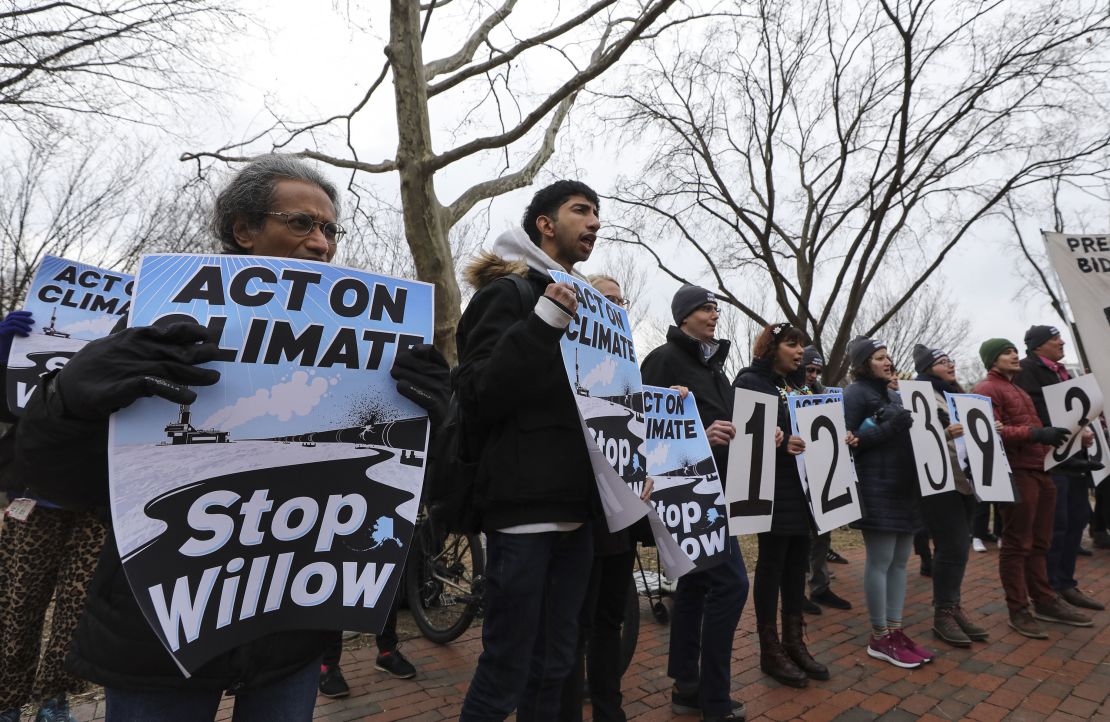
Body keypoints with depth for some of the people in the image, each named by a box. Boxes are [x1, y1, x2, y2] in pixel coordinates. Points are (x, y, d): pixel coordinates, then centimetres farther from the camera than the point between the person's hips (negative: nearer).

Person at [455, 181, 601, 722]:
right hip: (523, 509, -7)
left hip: (575, 512, 8)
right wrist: (543, 322, -24)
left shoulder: (584, 303, 18)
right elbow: (476, 397, -17)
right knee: (505, 673, 1)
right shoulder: (507, 292, -5)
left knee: (554, 667, 16)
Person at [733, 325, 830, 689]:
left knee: (797, 562, 11)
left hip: (802, 484, 8)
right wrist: (779, 443, -29)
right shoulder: (750, 381, -8)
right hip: (773, 487, -8)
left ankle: (794, 642, 23)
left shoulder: (797, 384, 18)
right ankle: (770, 650, 11)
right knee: (772, 562, -1)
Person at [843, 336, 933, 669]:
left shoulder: (893, 394, 19)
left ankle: (895, 630, 19)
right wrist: (889, 427, -21)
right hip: (877, 488, -8)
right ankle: (880, 638, 6)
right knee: (880, 561, -3)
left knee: (900, 560, 10)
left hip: (904, 486, 9)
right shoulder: (856, 393, -7)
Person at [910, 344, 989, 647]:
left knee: (959, 547, 10)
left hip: (964, 479, 8)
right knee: (952, 548, -7)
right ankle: (942, 615, 4)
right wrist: (945, 434, -31)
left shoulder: (957, 394, 19)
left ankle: (954, 607, 21)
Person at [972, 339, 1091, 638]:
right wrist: (1036, 434, -28)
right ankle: (1018, 611, 4)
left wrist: (1050, 437, 16)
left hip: (1040, 470, 9)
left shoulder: (1016, 389, 24)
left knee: (1039, 543, 15)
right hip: (1016, 473, -9)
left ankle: (1045, 602, 25)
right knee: (1017, 544, -3)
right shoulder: (986, 390, -8)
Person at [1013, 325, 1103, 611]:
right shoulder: (1027, 371, -9)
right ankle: (1049, 589, 3)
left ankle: (1065, 583, 23)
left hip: (1072, 457, 10)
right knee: (1054, 525, -7)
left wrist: (1085, 430, 8)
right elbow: (1036, 415, -19)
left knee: (1077, 519, 12)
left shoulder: (1059, 372, 21)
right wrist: (1073, 433, -18)